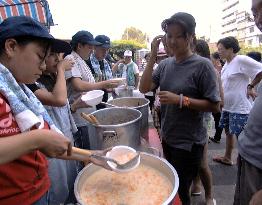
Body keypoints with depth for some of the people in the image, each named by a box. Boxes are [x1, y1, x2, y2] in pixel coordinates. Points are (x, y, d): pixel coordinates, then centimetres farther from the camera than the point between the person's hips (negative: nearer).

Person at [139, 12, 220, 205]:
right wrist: (153, 56, -15)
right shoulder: (165, 64, 1)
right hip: (167, 137, 6)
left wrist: (180, 100, -26)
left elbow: (214, 105, -16)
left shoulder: (203, 65, -16)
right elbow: (144, 88, -9)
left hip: (189, 143, -6)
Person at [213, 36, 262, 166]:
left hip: (239, 108, -9)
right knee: (228, 132, 19)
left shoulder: (241, 60, -14)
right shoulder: (226, 64, 12)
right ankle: (227, 158, 35)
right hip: (227, 106, 9)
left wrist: (250, 86, -13)